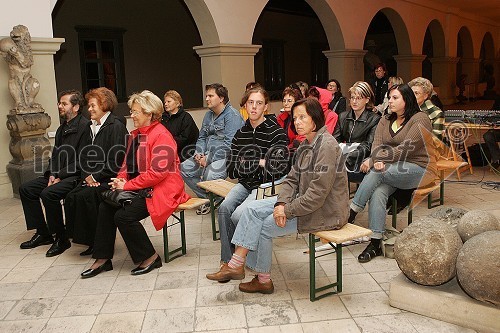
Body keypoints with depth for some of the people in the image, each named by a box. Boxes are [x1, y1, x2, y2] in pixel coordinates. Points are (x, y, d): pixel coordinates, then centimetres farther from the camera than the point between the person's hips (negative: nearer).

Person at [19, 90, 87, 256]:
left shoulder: (84, 127, -12)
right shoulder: (62, 128, 18)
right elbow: (55, 155, 18)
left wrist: (60, 176, -16)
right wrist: (52, 174, 0)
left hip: (75, 176, -10)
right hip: (58, 174, 10)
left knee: (48, 193, -29)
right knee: (25, 189, 2)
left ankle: (61, 238, -12)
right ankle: (42, 233, 8)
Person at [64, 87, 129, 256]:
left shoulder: (116, 126, -7)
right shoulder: (89, 127, 18)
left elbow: (115, 161, -14)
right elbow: (84, 155, 16)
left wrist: (96, 177, -13)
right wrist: (87, 176, -1)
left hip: (110, 179, -7)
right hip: (94, 178, 8)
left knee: (85, 196, -26)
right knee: (71, 196, -15)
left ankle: (96, 241, -11)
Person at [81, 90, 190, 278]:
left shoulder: (161, 135, -14)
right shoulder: (136, 135, 16)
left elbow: (158, 172, -22)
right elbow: (127, 164, 20)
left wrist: (128, 185, -17)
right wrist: (121, 180, -2)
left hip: (161, 189, -9)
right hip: (139, 188, 9)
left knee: (124, 216, -23)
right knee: (105, 207, -6)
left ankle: (150, 257, -3)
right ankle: (102, 259, 5)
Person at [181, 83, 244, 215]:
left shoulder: (232, 115, -10)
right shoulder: (208, 115, 18)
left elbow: (228, 144, -19)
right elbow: (202, 137, 23)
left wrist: (209, 159, -19)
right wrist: (198, 153, 2)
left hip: (226, 156, -9)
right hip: (207, 154, 9)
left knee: (210, 175, -34)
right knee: (184, 168, -5)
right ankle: (207, 198, 6)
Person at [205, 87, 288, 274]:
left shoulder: (276, 132, -8)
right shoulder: (240, 134, 8)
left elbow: (277, 169, -15)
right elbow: (231, 170, 5)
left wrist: (248, 164, -10)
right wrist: (259, 163, -10)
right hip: (246, 184, 5)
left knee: (238, 215, -25)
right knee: (224, 208, -23)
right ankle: (227, 261, -11)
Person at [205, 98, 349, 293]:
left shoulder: (326, 146, -20)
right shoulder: (305, 145, 10)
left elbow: (317, 194, -25)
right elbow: (292, 180, 9)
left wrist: (287, 211, -19)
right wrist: (281, 203, -9)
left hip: (325, 211, -9)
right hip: (304, 201, 9)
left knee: (266, 225, -8)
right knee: (253, 209, -3)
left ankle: (263, 279, 12)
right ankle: (236, 264, -3)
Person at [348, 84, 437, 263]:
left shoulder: (420, 119, -8)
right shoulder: (386, 120, 13)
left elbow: (404, 149, -19)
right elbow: (377, 145, -1)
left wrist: (374, 161, -24)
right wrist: (378, 161, -25)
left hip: (419, 168, -5)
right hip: (394, 170, 5)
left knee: (376, 172, -31)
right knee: (378, 192, -28)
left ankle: (350, 216, -24)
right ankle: (375, 244, -26)